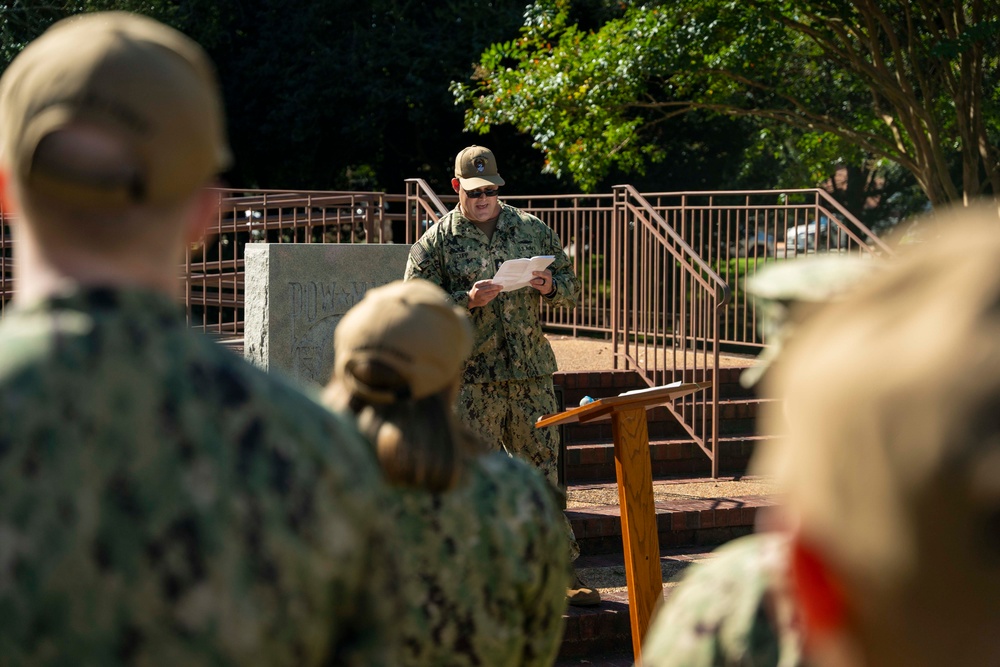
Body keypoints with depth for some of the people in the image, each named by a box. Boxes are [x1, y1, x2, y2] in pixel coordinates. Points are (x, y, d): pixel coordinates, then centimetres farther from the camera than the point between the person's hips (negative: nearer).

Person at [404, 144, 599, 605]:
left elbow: (572, 287, 16)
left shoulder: (533, 230, 12)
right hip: (471, 381, -2)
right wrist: (468, 300, -18)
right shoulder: (436, 242, 2)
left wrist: (550, 286, -7)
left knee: (542, 469, 6)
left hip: (532, 375, 3)